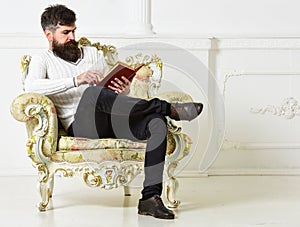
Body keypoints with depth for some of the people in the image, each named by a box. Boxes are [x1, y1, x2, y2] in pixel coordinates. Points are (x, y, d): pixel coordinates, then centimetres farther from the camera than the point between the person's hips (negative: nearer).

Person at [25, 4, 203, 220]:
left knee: (157, 122, -24)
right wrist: (76, 80, -22)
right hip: (80, 124, -5)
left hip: (112, 121, 5)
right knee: (94, 92, -38)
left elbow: (116, 91, 25)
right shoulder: (42, 60, 13)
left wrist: (124, 89, -2)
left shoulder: (92, 53, 27)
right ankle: (168, 108, -31)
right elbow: (31, 86, -11)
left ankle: (150, 197, -30)